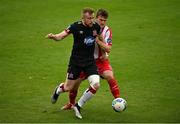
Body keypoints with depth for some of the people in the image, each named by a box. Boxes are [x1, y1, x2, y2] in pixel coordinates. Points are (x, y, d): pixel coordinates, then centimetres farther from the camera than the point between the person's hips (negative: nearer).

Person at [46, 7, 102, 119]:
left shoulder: (96, 27, -6)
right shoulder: (76, 26, -16)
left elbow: (100, 38, 15)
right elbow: (61, 36, -13)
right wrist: (53, 36, -34)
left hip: (90, 61, 3)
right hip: (76, 61, -2)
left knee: (96, 85, -17)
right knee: (68, 88, 6)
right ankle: (58, 90, 46)